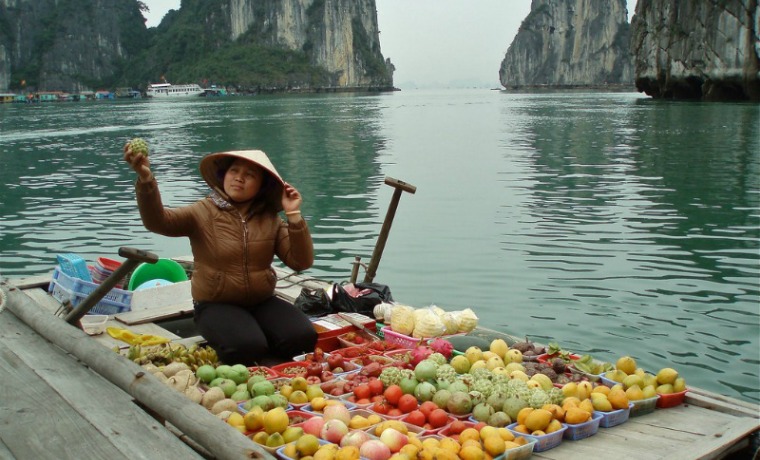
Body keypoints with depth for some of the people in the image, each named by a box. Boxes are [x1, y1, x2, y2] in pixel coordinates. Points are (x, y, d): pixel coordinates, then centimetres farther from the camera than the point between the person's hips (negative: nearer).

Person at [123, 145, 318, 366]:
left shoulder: (270, 219, 2)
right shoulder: (203, 212, -6)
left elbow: (301, 262, -3)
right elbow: (157, 221, -23)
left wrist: (294, 215, -13)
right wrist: (146, 180, -41)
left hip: (262, 302, 4)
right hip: (216, 306, -3)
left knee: (303, 337, -21)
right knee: (248, 348, -32)